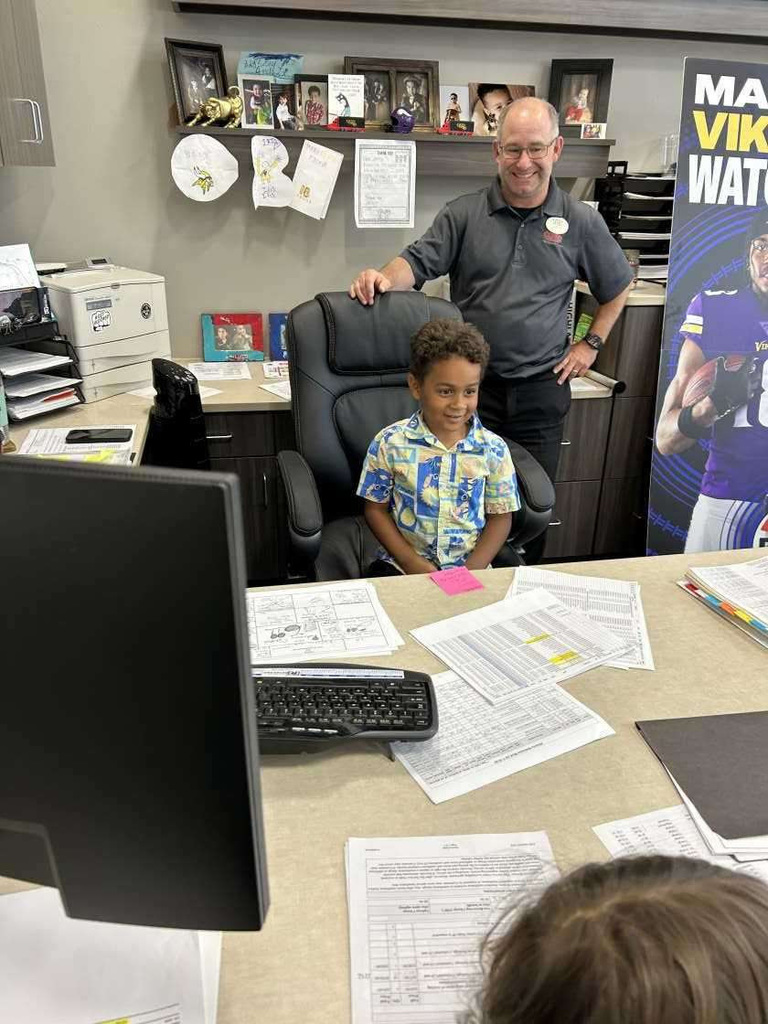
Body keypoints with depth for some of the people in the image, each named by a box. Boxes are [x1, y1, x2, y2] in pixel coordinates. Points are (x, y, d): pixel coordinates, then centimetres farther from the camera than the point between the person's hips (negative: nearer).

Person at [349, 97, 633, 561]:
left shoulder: (581, 222, 4)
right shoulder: (464, 214, 1)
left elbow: (618, 286, 16)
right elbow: (418, 262, -6)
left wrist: (591, 344, 10)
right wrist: (386, 278, -27)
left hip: (541, 389, 1)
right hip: (471, 384, -1)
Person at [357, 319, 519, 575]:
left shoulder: (493, 449, -3)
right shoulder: (389, 443, -6)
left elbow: (500, 516, 2)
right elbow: (376, 509, 0)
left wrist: (471, 570, -11)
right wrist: (411, 562, -11)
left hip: (470, 566, 1)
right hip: (401, 564, -1)